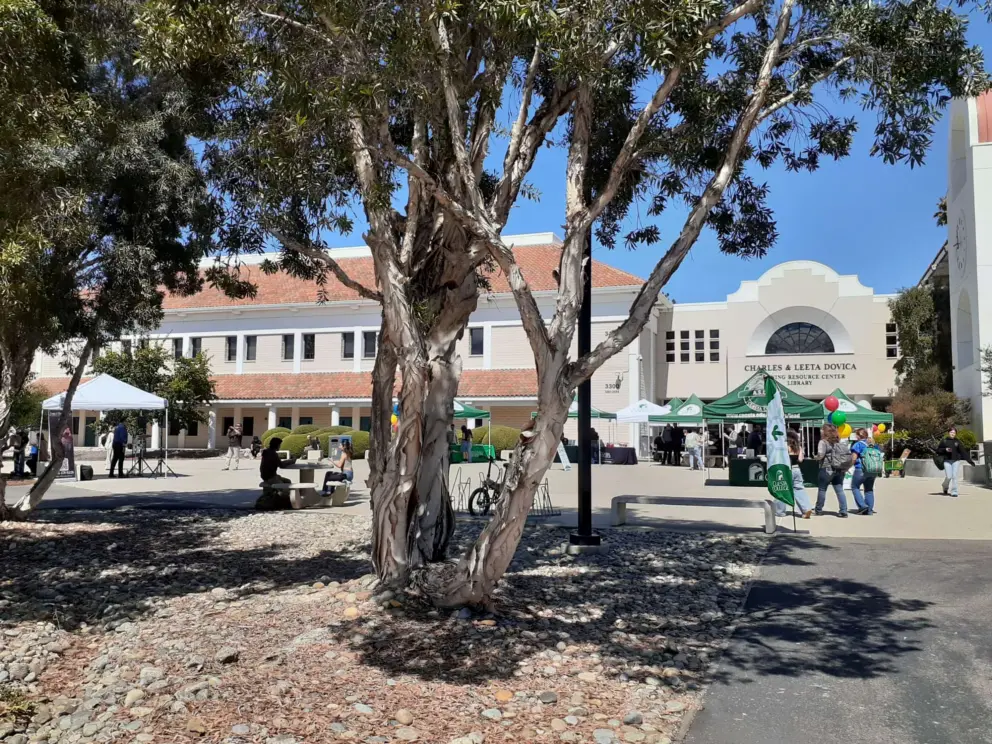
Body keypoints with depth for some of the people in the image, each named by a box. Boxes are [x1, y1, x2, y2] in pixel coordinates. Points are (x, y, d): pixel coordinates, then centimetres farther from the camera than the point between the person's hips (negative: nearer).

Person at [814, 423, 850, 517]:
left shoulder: (823, 442, -8)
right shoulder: (839, 442, 11)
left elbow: (820, 455, -18)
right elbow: (849, 454, 7)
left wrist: (816, 456, 3)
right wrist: (845, 467, 12)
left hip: (827, 468, -5)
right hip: (840, 470, 6)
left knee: (822, 489, 6)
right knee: (839, 490, 6)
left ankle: (818, 510, 13)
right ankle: (843, 511, 1)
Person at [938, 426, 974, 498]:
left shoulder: (958, 441, 6)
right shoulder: (944, 441, 4)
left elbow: (963, 451, 2)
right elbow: (938, 450, 5)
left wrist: (969, 460, -3)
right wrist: (945, 450, -14)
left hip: (956, 461, 1)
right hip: (947, 461, -1)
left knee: (955, 476, -4)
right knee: (949, 476, -6)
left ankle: (954, 492, 2)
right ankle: (945, 487, 24)